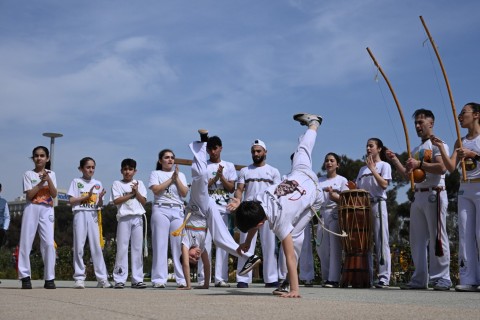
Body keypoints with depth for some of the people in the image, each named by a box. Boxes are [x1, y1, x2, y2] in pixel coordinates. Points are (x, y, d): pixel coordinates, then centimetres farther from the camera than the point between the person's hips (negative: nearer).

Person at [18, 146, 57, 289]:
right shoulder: (29, 174, 3)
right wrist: (41, 182, -13)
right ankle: (25, 276, 0)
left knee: (49, 243, -7)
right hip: (32, 209, -1)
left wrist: (48, 179, -14)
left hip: (47, 211, 1)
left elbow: (54, 194, -2)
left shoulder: (51, 174, 9)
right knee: (26, 242, -4)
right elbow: (29, 195, -8)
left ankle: (49, 278, -4)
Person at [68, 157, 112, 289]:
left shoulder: (98, 184, 13)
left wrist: (100, 198, -11)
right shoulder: (76, 182, 4)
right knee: (79, 246, -3)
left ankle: (102, 278, -1)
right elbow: (71, 200, -3)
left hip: (93, 215, 2)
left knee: (96, 246, -1)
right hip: (80, 214, -2)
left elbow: (100, 205, 11)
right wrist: (87, 196, -11)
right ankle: (79, 278, 2)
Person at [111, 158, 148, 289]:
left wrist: (136, 191, -8)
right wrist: (131, 194, -5)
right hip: (124, 218, -2)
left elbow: (143, 201, 6)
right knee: (122, 248, -4)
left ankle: (137, 279, 4)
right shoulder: (117, 184, 9)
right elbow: (116, 201, -5)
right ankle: (119, 280, -3)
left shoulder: (139, 184, 15)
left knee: (138, 248, 1)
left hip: (138, 218, 2)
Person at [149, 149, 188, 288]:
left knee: (179, 244, -3)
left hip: (177, 211, 2)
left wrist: (177, 178, -2)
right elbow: (156, 190, -8)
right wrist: (171, 179, -4)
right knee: (160, 244, -4)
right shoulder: (156, 174, 10)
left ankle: (182, 278, -1)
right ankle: (159, 279, -4)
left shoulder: (180, 175, 18)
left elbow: (185, 193, 5)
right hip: (161, 210, -2)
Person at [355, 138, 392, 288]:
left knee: (381, 240, -8)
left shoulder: (384, 165, 6)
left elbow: (384, 184, -9)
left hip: (377, 204, -6)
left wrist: (372, 168, -7)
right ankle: (367, 276, 6)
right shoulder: (363, 169, 22)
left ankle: (384, 277, -10)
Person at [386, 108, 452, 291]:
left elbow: (442, 168, -16)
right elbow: (408, 175, 22)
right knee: (417, 239, 6)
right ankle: (419, 279, 8)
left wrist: (419, 164, -21)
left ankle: (442, 278, -5)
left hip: (434, 194, -8)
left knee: (437, 237, -8)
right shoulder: (416, 150, 23)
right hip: (418, 196, 8)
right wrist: (395, 161, 11)